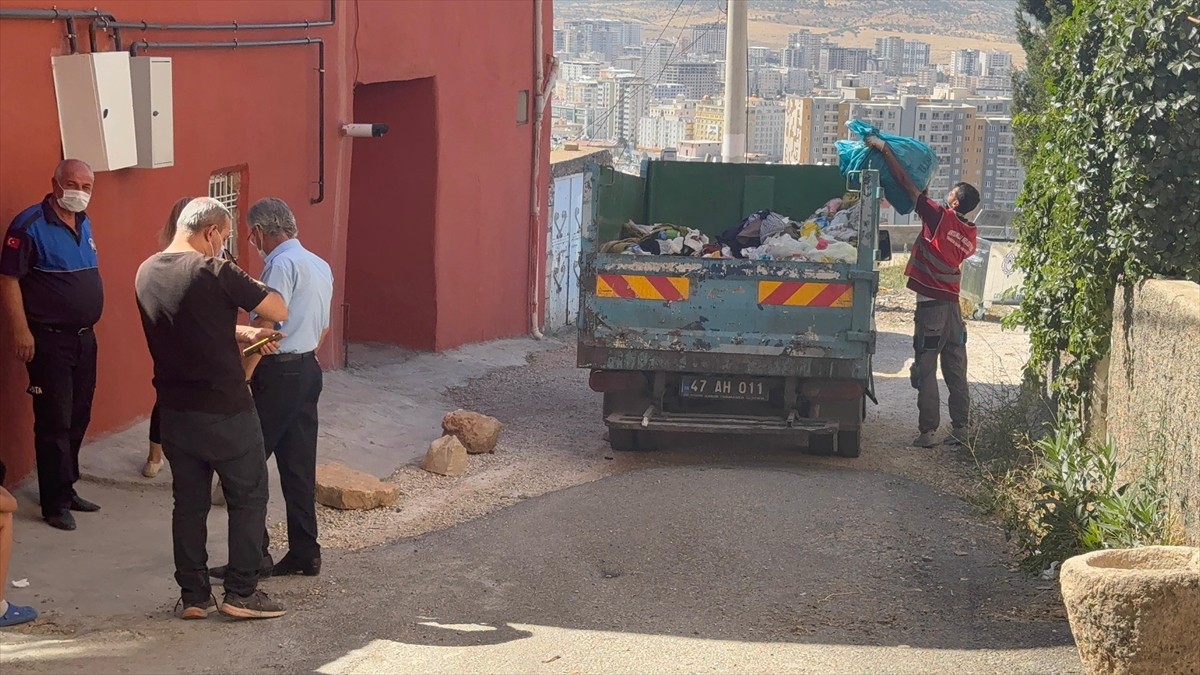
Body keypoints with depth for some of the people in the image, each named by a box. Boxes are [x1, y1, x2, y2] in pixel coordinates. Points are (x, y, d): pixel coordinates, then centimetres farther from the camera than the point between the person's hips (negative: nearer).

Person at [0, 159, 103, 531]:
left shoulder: (84, 224, 11)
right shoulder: (30, 224, -14)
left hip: (84, 337, 8)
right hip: (49, 340, -8)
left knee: (78, 419, 14)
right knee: (54, 423, -4)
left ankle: (67, 489, 26)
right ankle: (55, 504, 4)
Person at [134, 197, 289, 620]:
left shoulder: (146, 274, 5)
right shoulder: (213, 271, -17)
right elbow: (279, 311, -12)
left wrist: (241, 334, 16)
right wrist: (242, 285, 2)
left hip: (174, 411, 6)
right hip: (225, 411, -6)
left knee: (189, 502, 13)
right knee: (248, 498, 8)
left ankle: (193, 596, 16)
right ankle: (241, 593, 9)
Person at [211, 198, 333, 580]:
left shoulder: (281, 265, -15)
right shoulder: (321, 266, 14)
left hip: (277, 374, -9)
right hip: (309, 370, 9)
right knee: (299, 467, 12)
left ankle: (254, 555, -3)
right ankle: (305, 554, 16)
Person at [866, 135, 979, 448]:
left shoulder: (940, 217, -10)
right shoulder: (969, 235, 9)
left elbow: (905, 182, -9)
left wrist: (884, 148, -1)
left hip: (931, 305, -7)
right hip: (953, 306, 7)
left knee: (926, 370, -4)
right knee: (956, 372, 11)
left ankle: (927, 431, -5)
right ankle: (960, 430, 13)